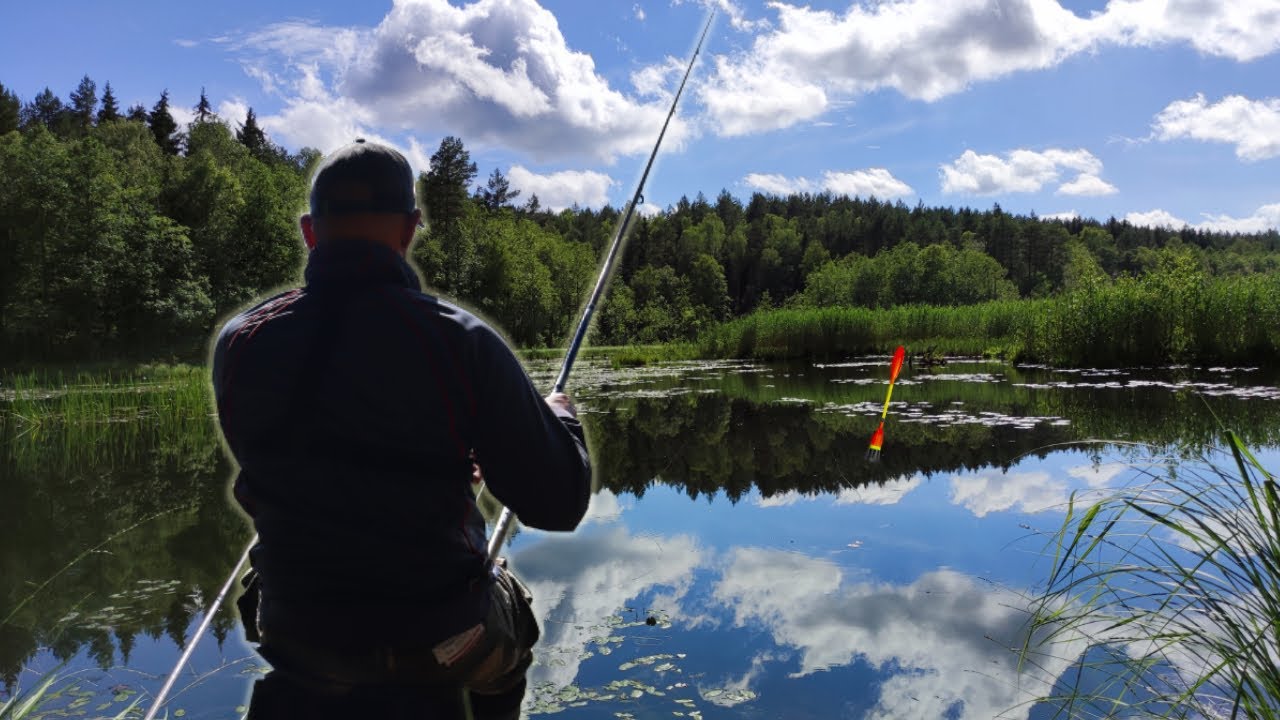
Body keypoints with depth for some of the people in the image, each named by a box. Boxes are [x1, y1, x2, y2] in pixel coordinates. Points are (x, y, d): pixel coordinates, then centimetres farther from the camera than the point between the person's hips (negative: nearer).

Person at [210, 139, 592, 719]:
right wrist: (559, 416, 6)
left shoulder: (239, 343, -8)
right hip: (440, 644, -2)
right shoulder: (461, 342, -18)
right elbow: (558, 503, -16)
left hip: (297, 645, 3)